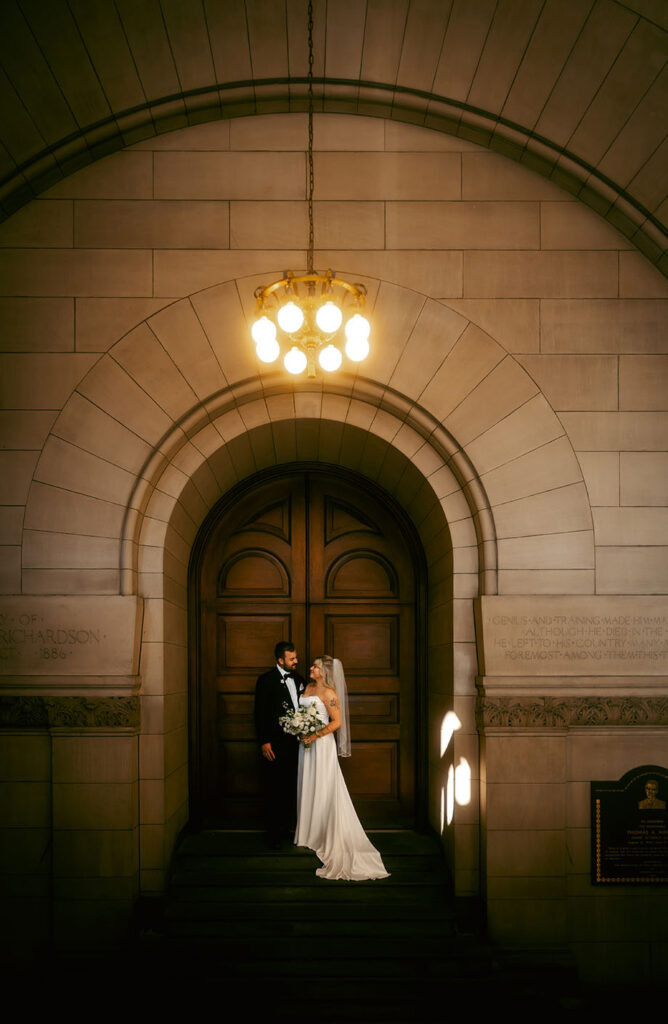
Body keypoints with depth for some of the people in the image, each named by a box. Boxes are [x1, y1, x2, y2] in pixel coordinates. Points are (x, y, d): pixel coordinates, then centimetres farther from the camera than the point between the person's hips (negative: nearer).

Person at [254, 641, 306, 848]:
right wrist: (264, 742, -13)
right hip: (274, 745, -5)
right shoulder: (266, 680, -6)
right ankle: (273, 833, 10)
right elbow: (260, 713, -8)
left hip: (295, 744, 5)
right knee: (274, 790, 2)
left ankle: (287, 828, 21)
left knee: (291, 789, 10)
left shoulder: (299, 680, 12)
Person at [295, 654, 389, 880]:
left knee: (323, 788, -2)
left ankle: (326, 836, 6)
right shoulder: (308, 688, 10)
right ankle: (309, 832, 21)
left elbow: (337, 722, -16)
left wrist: (315, 735, -20)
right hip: (307, 743, 8)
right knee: (308, 786, 12)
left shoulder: (328, 693, -14)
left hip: (321, 744, -8)